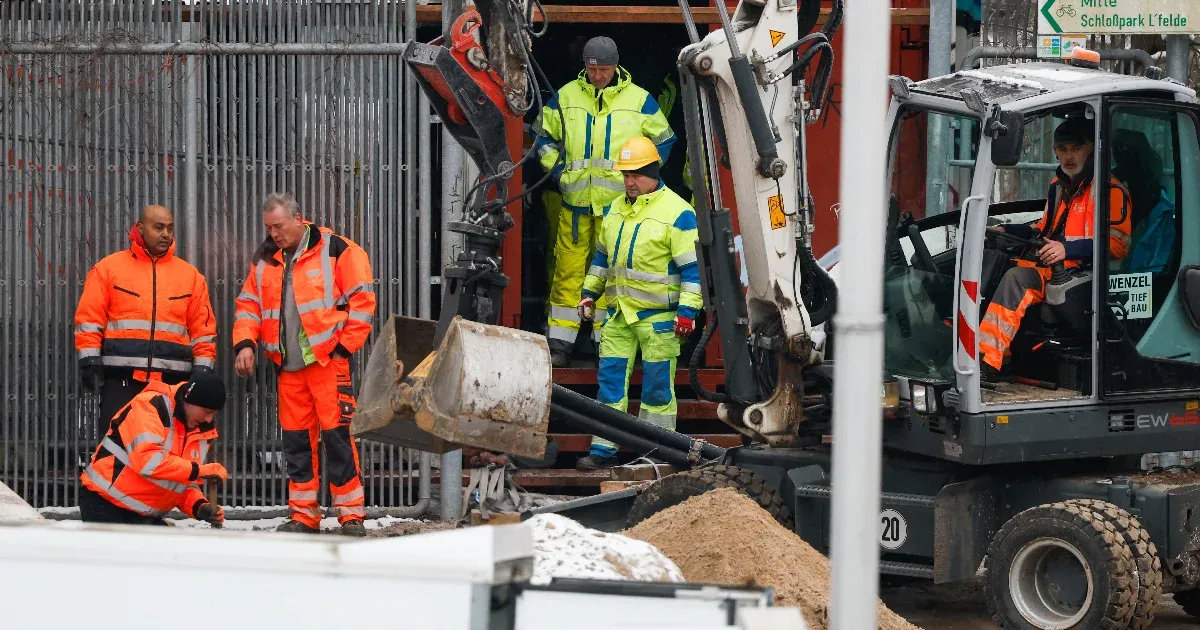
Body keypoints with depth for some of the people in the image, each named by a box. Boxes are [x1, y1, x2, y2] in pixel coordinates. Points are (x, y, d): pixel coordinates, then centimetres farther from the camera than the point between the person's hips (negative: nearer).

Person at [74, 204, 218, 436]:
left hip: (171, 381, 2)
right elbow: (89, 321, 3)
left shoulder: (190, 276, 14)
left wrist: (202, 370, 6)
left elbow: (203, 329, 15)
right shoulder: (108, 269, 6)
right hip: (121, 380, -2)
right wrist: (90, 363, -6)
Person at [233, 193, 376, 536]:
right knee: (296, 440, 7)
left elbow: (362, 299, -4)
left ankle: (351, 515, -5)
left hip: (328, 359, -6)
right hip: (288, 366, 6)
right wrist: (245, 343, 0)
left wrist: (344, 346, -8)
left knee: (337, 435, -8)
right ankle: (303, 515, 14)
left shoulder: (335, 250, -3)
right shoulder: (265, 259, 14)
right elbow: (249, 304, 17)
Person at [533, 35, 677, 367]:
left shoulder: (639, 100, 4)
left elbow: (663, 140, 15)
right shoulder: (566, 97, 7)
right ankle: (559, 345, 5)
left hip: (618, 203, -1)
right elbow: (542, 135, 19)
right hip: (574, 202, 1)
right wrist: (557, 170, 6)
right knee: (568, 270, 1)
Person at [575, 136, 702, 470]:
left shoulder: (677, 213, -9)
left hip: (658, 317, -6)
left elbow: (693, 267, -11)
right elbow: (602, 255, 25)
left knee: (657, 388, 1)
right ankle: (604, 449, 10)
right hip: (618, 314, 6)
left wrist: (687, 311, -16)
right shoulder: (617, 210, 13)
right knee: (611, 380, 5)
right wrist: (589, 292, 20)